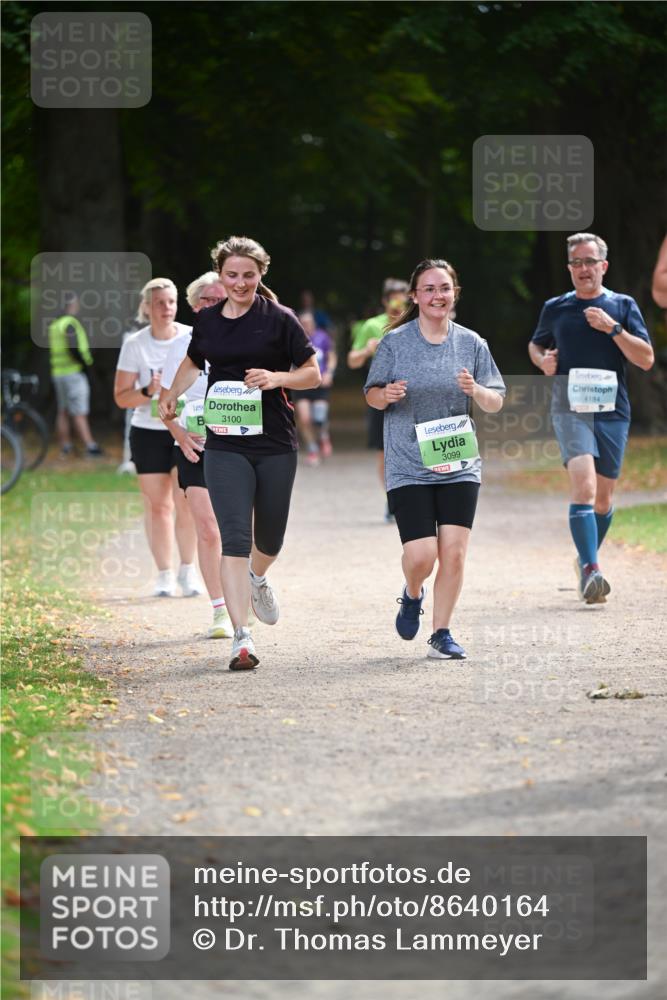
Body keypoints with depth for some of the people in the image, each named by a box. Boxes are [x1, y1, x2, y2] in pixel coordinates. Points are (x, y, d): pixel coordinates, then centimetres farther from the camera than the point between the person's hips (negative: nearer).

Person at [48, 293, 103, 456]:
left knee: (63, 412, 12)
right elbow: (73, 348, -24)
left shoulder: (54, 325, 11)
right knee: (79, 413, -10)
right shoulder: (70, 323, -15)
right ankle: (90, 445, -11)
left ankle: (65, 446, 15)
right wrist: (86, 363, -11)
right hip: (74, 372, -8)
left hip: (58, 373, 8)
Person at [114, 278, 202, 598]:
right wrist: (148, 391, -20)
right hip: (148, 432, 0)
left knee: (186, 501, -10)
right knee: (157, 505, 2)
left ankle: (188, 569, 6)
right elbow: (121, 397, -2)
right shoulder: (135, 345, -3)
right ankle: (164, 575, 13)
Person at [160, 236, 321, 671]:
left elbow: (313, 373, 0)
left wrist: (276, 378, -17)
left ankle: (257, 579, 50)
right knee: (235, 537, -12)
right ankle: (242, 638, -17)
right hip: (225, 444, 1)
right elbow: (193, 363, 28)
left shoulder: (279, 319, -3)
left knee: (270, 538, 12)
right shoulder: (207, 321, 7)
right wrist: (171, 397, 14)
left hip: (275, 443, -1)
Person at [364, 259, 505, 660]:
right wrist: (386, 395, -17)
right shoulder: (395, 342, -1)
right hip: (408, 466, -2)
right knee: (421, 555, -10)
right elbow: (371, 396, 6)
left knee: (454, 552, -5)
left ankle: (441, 634, 10)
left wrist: (476, 391, -15)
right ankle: (413, 595, 25)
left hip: (459, 464, 2)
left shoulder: (471, 343, 5)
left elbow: (496, 403, 7)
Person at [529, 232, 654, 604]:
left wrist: (613, 328, -12)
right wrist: (542, 360, 4)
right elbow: (536, 344, 27)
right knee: (584, 485, -21)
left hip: (613, 411, 1)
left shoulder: (623, 306, 6)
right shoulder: (555, 308, 9)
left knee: (604, 497, 9)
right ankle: (590, 570, -29)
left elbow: (647, 359, -1)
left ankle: (587, 560, 32)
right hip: (570, 408, -1)